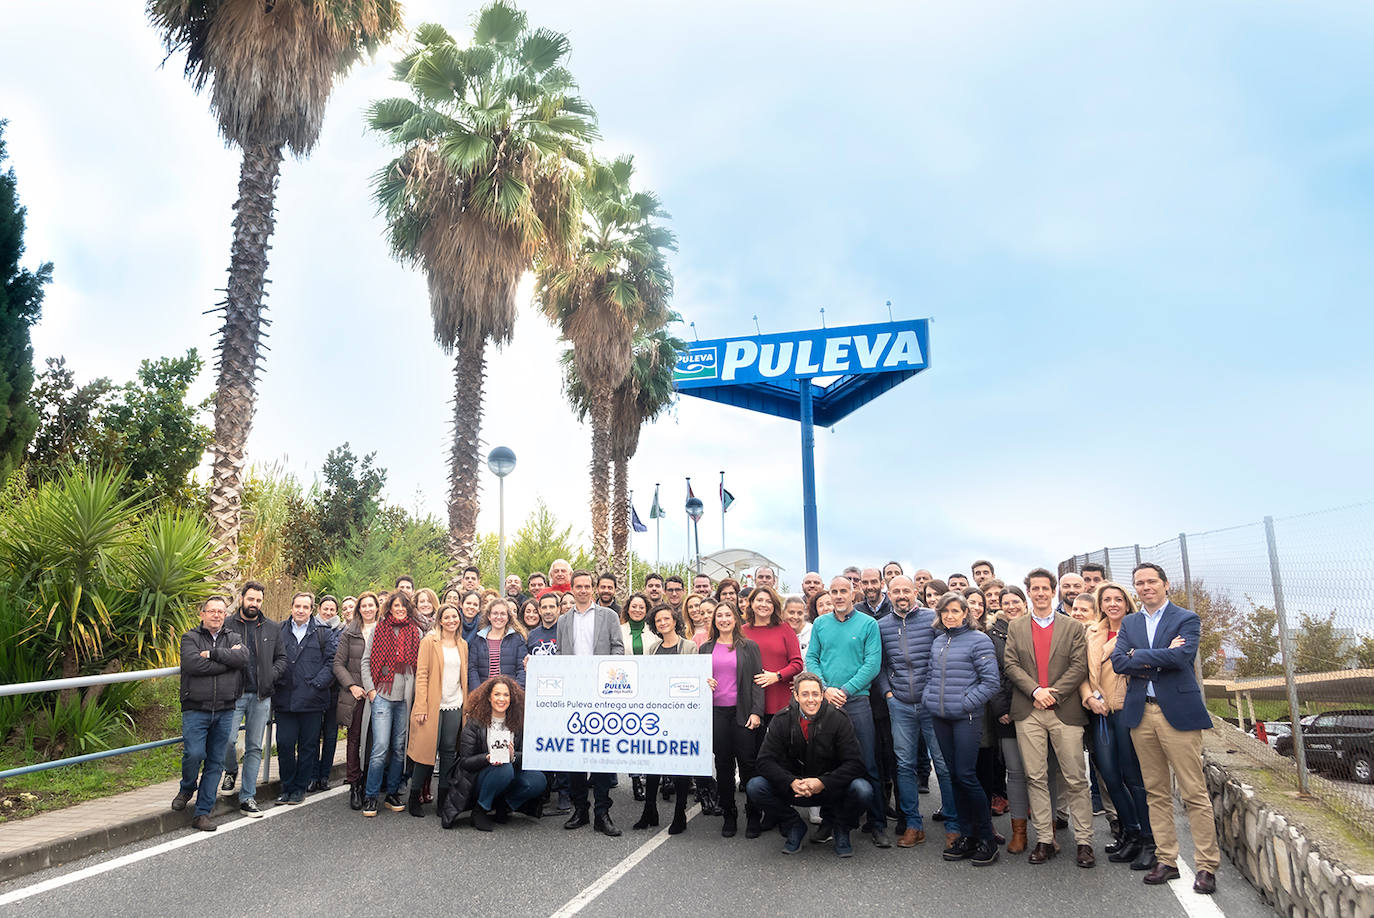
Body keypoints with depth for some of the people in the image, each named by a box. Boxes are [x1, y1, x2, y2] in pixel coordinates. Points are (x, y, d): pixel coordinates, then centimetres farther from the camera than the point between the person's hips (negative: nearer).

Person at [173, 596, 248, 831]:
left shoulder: (234, 638, 12)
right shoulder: (190, 638, 4)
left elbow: (243, 658, -10)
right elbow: (193, 664, -15)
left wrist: (212, 654, -14)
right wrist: (227, 658, -11)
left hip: (224, 711, 3)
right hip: (196, 709, -2)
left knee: (216, 761, 4)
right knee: (194, 754, -13)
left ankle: (202, 813, 13)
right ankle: (186, 789, 20)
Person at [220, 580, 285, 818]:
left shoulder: (272, 628, 10)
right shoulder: (227, 625, 2)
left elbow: (281, 658, 13)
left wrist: (271, 676, -2)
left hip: (261, 696, 2)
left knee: (254, 747, 5)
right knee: (227, 739, -12)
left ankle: (247, 798, 13)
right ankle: (231, 771, 23)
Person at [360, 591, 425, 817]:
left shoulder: (417, 632, 7)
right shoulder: (379, 630, 4)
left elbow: (421, 665, 9)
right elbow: (366, 661, 6)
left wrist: (417, 693, 3)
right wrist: (370, 689, -1)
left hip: (406, 697, 2)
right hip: (383, 696, -2)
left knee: (399, 747, 7)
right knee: (381, 747, -8)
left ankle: (392, 793, 18)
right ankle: (370, 796, 5)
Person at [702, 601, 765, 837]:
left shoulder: (749, 647, 4)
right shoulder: (706, 648, 12)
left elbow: (757, 681, 0)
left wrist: (756, 712, -8)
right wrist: (704, 683, -4)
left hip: (742, 712, -2)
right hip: (716, 712, 2)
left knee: (747, 762, -2)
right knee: (723, 763, 5)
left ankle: (753, 816, 11)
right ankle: (729, 815, 17)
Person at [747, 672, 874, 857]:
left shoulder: (839, 721, -9)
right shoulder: (781, 721, -6)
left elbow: (855, 764, -14)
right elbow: (766, 761, -10)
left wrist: (823, 783, -27)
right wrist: (792, 782, -27)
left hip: (831, 790, -1)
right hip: (793, 789, 1)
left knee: (863, 791, -31)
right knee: (754, 787, -22)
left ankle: (842, 830, 3)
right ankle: (794, 827, 4)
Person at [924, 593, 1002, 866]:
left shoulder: (978, 640, -7)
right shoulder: (938, 642, 12)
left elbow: (991, 681, -11)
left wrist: (965, 703, -12)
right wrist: (928, 697, 7)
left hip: (966, 718, -6)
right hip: (940, 718, 6)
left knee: (966, 775, -7)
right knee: (954, 775, 10)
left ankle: (987, 838, 8)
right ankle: (968, 834, 21)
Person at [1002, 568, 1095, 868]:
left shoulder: (1073, 627, 7)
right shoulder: (1015, 628, 11)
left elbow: (1079, 665, -2)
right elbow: (1011, 665, 4)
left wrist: (1053, 693, -10)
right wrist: (1035, 691, -10)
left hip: (1064, 710, -1)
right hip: (1027, 712, 2)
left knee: (1075, 780, 1)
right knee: (1036, 778, 4)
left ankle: (1084, 841, 11)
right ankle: (1044, 840, 12)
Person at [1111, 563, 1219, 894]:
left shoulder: (1186, 619, 0)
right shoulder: (1129, 623, 13)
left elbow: (1182, 656, -17)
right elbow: (1117, 661, -1)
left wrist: (1140, 655, -9)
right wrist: (1161, 657, -11)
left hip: (1178, 712, -4)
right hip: (1141, 713, 4)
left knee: (1194, 793, -2)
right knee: (1156, 793, 10)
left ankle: (1207, 866, 8)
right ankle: (1166, 861, 18)